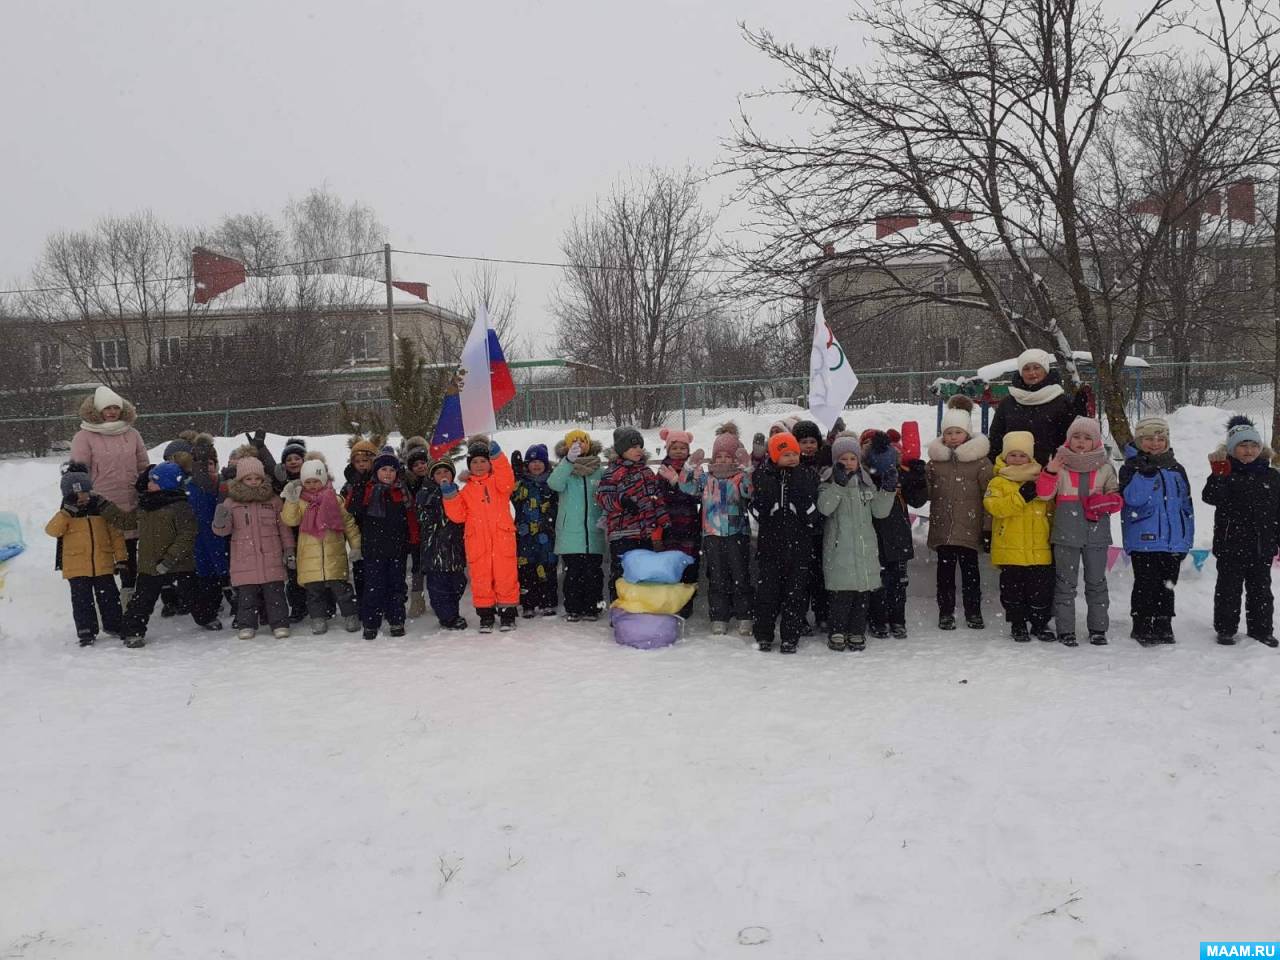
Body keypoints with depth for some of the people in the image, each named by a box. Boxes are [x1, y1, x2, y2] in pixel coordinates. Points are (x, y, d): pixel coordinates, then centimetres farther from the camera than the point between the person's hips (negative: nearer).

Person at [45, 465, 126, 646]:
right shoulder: (66, 514, 1)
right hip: (76, 568, -1)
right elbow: (52, 530, -16)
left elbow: (116, 534, 5)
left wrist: (121, 558, 2)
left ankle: (114, 624, 24)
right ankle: (86, 631, 11)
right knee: (82, 600, 3)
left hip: (103, 565, 1)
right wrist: (66, 512, -25)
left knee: (109, 597, 9)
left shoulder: (101, 509, 2)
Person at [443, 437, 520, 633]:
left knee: (506, 576, 0)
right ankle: (485, 615, 14)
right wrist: (451, 496, -6)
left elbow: (507, 481, -16)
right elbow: (458, 515, 9)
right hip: (477, 541, 2)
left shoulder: (497, 481, 10)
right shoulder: (466, 490, 17)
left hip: (502, 538, -2)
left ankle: (507, 614, 11)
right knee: (481, 579, 4)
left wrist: (497, 456, -25)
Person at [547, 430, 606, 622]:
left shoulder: (600, 472, 5)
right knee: (573, 573, 2)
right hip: (570, 535, -1)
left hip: (593, 535, 1)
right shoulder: (564, 471, 2)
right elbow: (554, 483, -21)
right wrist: (569, 460, -30)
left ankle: (592, 608, 17)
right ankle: (572, 609, 12)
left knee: (593, 573, 6)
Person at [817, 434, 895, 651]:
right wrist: (839, 484, -23)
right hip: (839, 547, -4)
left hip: (865, 546, 4)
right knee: (841, 592, -6)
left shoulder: (866, 482, 14)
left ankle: (857, 633, 18)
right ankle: (837, 633, 6)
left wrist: (888, 490, -2)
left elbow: (880, 511, 11)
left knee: (863, 590, 7)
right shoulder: (829, 480, 1)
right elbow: (824, 508, -16)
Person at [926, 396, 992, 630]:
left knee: (970, 570, 6)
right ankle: (945, 613, 18)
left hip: (969, 527, -2)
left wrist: (988, 525, -4)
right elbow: (926, 492, 16)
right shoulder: (935, 460, 6)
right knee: (945, 570, 9)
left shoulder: (979, 460, -2)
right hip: (942, 528, 2)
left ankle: (973, 613, 17)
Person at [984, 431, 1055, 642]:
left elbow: (1052, 509, 17)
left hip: (1039, 550, 2)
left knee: (1041, 590, 6)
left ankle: (1040, 623, 23)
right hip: (1010, 550, -2)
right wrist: (1020, 497, -23)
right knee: (1013, 590, 7)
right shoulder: (998, 482, 1)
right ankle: (1018, 624, 21)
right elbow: (992, 506, -17)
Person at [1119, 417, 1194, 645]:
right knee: (1146, 586, 0)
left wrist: (1188, 538, 12)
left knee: (1166, 586, 12)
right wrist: (1146, 472, -24)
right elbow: (1133, 498, -17)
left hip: (1173, 541, 5)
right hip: (1143, 540, -4)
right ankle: (1142, 628, 11)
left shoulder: (1176, 469, 12)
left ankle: (1163, 627, 22)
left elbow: (1187, 506, 15)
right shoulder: (1131, 468, -2)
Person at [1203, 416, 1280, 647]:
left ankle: (1261, 629, 24)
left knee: (1260, 589, 13)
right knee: (1229, 588, 5)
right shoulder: (1226, 474, -3)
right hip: (1231, 544, -3)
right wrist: (1218, 474, -32)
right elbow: (1211, 498, -20)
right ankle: (1225, 629, 15)